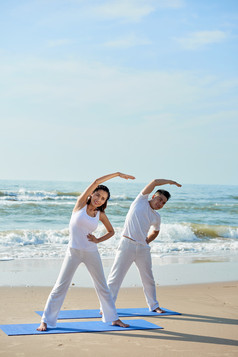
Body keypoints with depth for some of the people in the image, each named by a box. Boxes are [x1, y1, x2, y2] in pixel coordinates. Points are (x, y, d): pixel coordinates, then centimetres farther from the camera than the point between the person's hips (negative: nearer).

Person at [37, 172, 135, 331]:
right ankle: (46, 321, 4)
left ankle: (114, 318, 22)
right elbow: (96, 182, -13)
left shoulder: (101, 214, 5)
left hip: (92, 252, 3)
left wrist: (98, 240, 2)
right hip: (74, 251, -3)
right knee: (61, 286, -3)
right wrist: (118, 174, -11)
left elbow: (111, 231, 20)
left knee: (102, 286, 10)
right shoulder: (81, 204, -3)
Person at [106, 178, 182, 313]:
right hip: (127, 244, -5)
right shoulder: (141, 200, 2)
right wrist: (170, 181, 8)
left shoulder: (156, 217, 16)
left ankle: (154, 305, 27)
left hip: (143, 248, 5)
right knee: (116, 276, -5)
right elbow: (155, 182, -5)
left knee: (148, 278, 13)